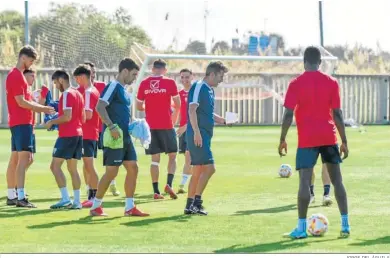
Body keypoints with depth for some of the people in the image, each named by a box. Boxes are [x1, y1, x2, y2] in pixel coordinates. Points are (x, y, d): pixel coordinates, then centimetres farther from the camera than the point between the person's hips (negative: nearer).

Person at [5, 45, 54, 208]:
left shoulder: (18, 75, 19)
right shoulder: (16, 76, -12)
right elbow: (21, 102, -17)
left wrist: (41, 108, 10)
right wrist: (42, 109, -11)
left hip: (21, 123, 10)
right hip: (21, 123, -10)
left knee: (15, 159, 12)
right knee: (24, 158, -14)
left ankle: (11, 196, 16)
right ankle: (20, 197, -19)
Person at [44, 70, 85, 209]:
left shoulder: (67, 94, -12)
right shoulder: (78, 94, 15)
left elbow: (67, 116, -20)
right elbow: (83, 118, 18)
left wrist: (52, 122, -8)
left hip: (67, 135, -9)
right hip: (78, 134, 9)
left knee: (55, 166, -6)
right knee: (73, 168, 10)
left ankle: (65, 199, -13)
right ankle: (76, 201, 7)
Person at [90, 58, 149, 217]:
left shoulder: (123, 90, 18)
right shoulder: (113, 86, -10)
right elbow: (100, 107, -21)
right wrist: (111, 127, -26)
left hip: (125, 137, 9)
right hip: (115, 137, -9)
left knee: (133, 168, 6)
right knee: (112, 171, -7)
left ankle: (130, 207, 11)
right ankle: (95, 207, 3)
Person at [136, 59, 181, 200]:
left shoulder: (144, 83, 2)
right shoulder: (169, 83, -5)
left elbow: (139, 106, 8)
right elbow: (177, 105, -1)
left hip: (150, 125, 3)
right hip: (166, 125, -3)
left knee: (155, 158, 6)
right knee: (172, 155, 9)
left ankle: (156, 191, 2)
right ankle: (169, 184, -10)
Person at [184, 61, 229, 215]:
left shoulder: (210, 90, 18)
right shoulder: (199, 87, -10)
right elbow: (192, 110, -19)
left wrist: (222, 120, 13)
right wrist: (197, 132, -25)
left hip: (205, 136, 10)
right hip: (198, 135, -10)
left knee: (198, 171, 10)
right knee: (209, 168, -14)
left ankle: (190, 205, 14)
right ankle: (196, 201, -11)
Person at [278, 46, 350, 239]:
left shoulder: (296, 84, -4)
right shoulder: (331, 82, 3)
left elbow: (288, 114, -7)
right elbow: (337, 114, 1)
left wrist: (282, 139, 1)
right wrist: (344, 141, 5)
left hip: (307, 139, -3)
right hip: (329, 137, 3)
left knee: (304, 181, -5)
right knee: (337, 179, 9)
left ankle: (301, 228, -8)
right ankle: (345, 224, 6)